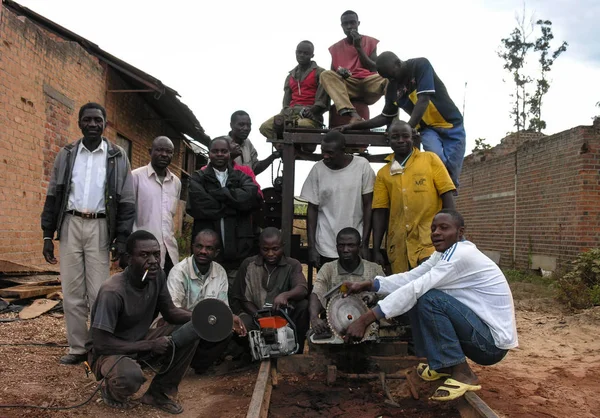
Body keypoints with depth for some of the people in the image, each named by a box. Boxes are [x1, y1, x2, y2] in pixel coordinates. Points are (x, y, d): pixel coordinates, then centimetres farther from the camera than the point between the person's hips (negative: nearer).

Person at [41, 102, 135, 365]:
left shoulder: (117, 157, 2)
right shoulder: (66, 155, 9)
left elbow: (127, 201, 0)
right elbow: (53, 195, 9)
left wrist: (122, 238, -6)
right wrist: (47, 234, 3)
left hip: (100, 227, -2)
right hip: (70, 225, 3)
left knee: (99, 292, -2)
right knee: (72, 291, 5)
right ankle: (77, 347, 14)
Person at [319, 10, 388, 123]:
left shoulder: (370, 42, 13)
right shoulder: (336, 47, 17)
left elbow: (374, 69, 2)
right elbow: (332, 72, 13)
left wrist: (359, 47, -5)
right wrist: (339, 72, -12)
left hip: (368, 84, -1)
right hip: (347, 87, 1)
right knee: (326, 74, -28)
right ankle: (352, 113, -48)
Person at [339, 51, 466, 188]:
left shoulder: (421, 65, -16)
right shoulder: (392, 89, -1)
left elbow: (423, 100, -26)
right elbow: (386, 117, 7)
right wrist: (354, 126, -4)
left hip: (451, 125, -3)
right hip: (428, 128, 3)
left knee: (450, 173, -7)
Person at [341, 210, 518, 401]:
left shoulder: (462, 255, -22)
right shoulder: (444, 254, 7)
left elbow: (415, 288, -28)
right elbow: (410, 278, 1)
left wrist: (364, 320, -30)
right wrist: (367, 285, -12)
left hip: (494, 341, -9)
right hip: (478, 330, 9)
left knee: (429, 298, -25)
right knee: (415, 301, 4)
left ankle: (462, 374, -13)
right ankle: (441, 364, 13)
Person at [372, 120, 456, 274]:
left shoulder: (430, 159, 6)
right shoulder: (383, 173, 10)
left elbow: (447, 195, 2)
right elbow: (380, 211, 8)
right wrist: (376, 250, 4)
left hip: (430, 241, -2)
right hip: (399, 245, 2)